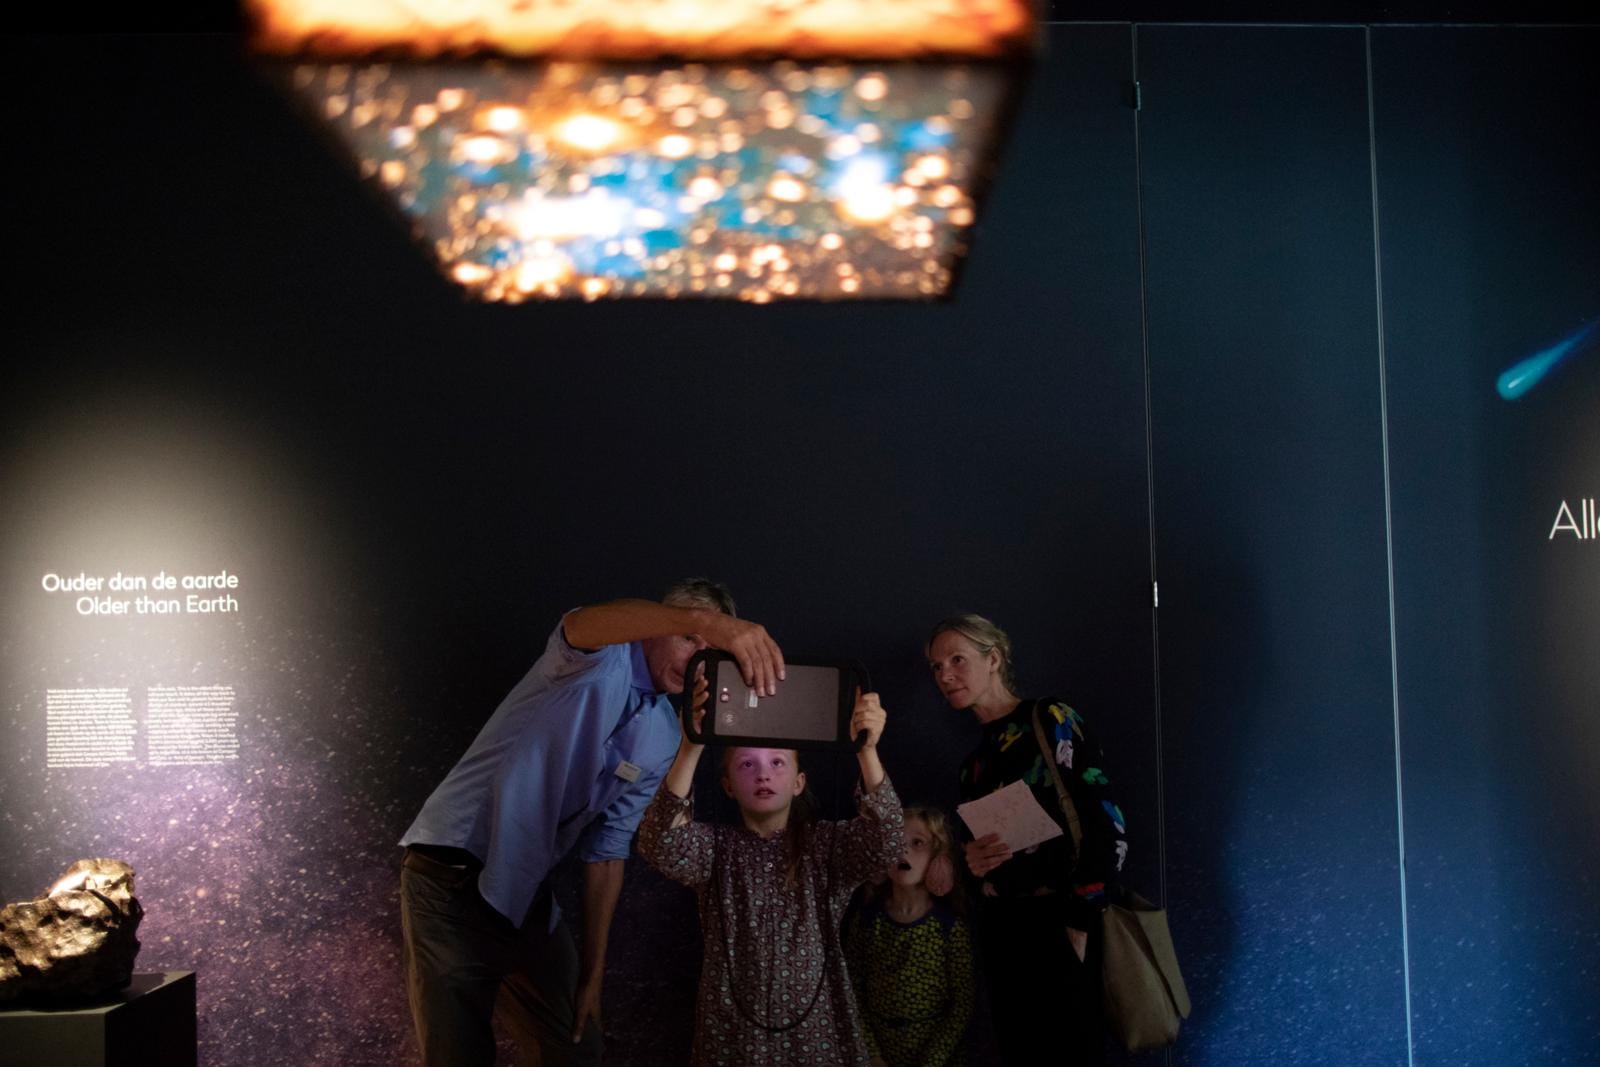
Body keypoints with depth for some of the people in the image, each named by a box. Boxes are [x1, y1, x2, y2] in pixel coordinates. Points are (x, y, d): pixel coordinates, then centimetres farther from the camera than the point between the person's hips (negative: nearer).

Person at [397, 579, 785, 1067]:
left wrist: (592, 974, 7)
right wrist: (703, 621, -57)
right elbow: (584, 625, -40)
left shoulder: (662, 740, 6)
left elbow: (606, 849, 11)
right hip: (454, 877, -7)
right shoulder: (600, 659, -13)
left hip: (526, 895, 7)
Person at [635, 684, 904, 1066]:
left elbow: (884, 843, -21)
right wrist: (690, 749, -37)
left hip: (819, 1035, 0)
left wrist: (867, 751, -36)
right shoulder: (716, 847, -2)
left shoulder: (827, 844, -1)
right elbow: (662, 846, -23)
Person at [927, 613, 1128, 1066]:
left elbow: (1105, 827, -11)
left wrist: (1079, 925, -15)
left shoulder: (1053, 722, -3)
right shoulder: (976, 760, 16)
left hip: (1057, 922, -7)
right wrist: (973, 863, 0)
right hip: (1002, 930, 7)